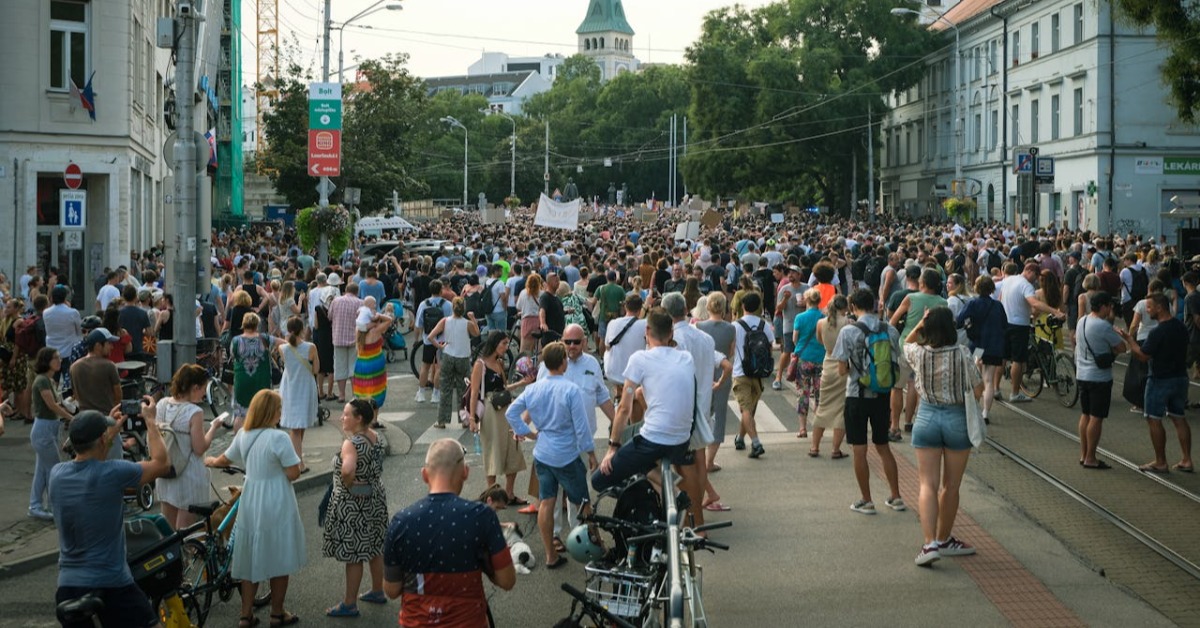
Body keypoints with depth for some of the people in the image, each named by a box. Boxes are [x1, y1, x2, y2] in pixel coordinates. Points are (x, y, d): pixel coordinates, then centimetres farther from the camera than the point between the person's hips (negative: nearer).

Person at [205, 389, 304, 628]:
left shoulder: (243, 435, 1)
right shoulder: (279, 438, -20)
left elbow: (225, 459, 18)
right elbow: (293, 474, -20)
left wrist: (211, 461, 40)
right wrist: (295, 460, 3)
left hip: (251, 505, 6)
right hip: (276, 508, -6)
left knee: (252, 560, 15)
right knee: (279, 561, 9)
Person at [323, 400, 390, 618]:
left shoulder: (351, 443, -25)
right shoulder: (375, 437, 2)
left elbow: (347, 470, -42)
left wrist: (348, 484, -23)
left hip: (353, 504, -9)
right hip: (375, 499, 9)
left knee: (353, 554, 1)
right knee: (375, 548, 21)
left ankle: (349, 604, 10)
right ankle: (377, 591, 36)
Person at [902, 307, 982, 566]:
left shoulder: (919, 353, -6)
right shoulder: (962, 354, -14)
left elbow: (906, 345, 19)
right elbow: (977, 390, -8)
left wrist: (919, 325, 7)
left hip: (927, 417, 1)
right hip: (957, 419, -1)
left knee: (928, 485, 0)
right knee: (951, 486, 14)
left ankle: (930, 543, -14)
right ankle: (944, 539, 26)